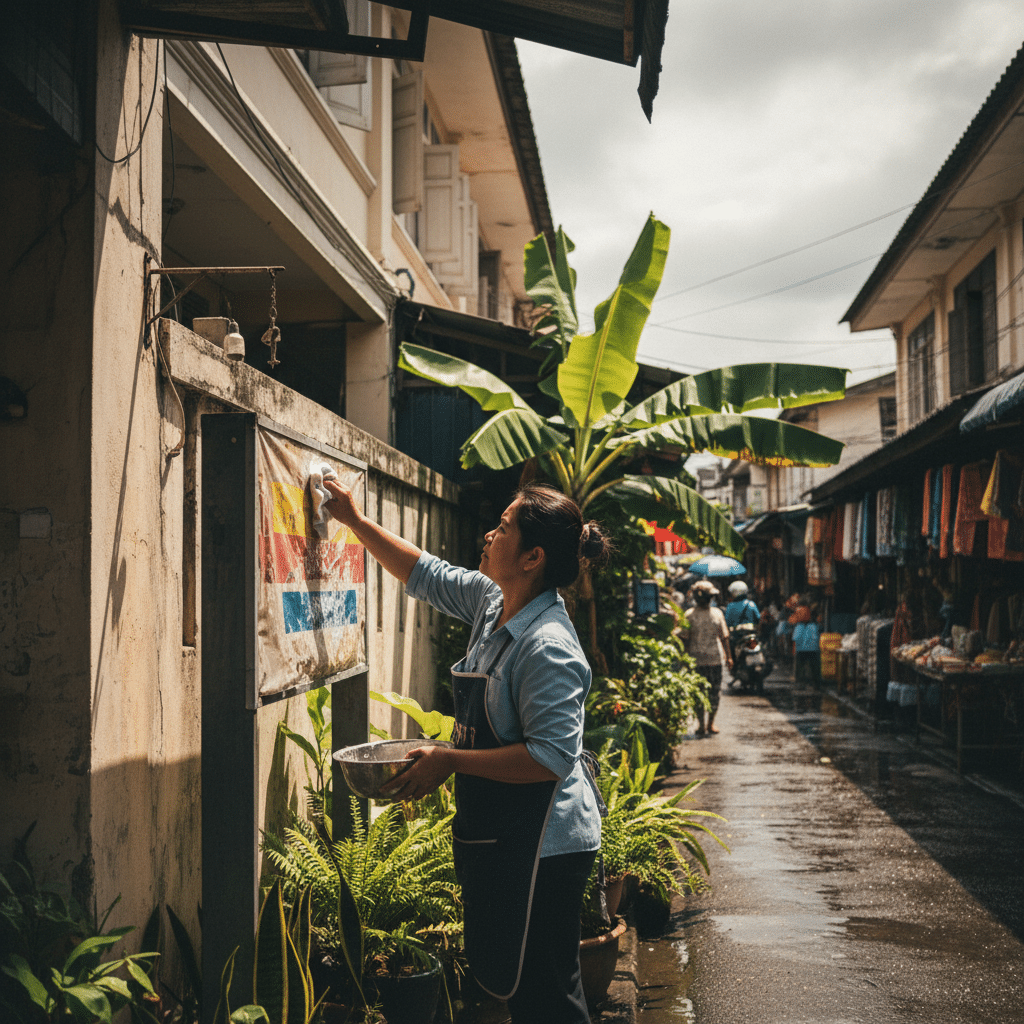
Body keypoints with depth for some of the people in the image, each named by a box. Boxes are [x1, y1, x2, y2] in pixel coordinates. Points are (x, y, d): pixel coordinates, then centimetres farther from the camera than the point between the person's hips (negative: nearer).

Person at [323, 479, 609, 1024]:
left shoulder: (548, 647, -23)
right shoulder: (493, 601, 5)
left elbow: (551, 758, -27)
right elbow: (426, 575, 20)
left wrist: (449, 761, -22)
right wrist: (356, 520, 21)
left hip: (541, 845, -10)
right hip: (500, 834, 10)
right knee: (505, 973, 19)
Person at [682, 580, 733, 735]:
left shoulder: (717, 613, 5)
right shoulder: (690, 615, 0)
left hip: (715, 659, 2)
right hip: (697, 660, -2)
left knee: (715, 692, 7)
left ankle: (711, 722, 14)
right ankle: (700, 724, 7)